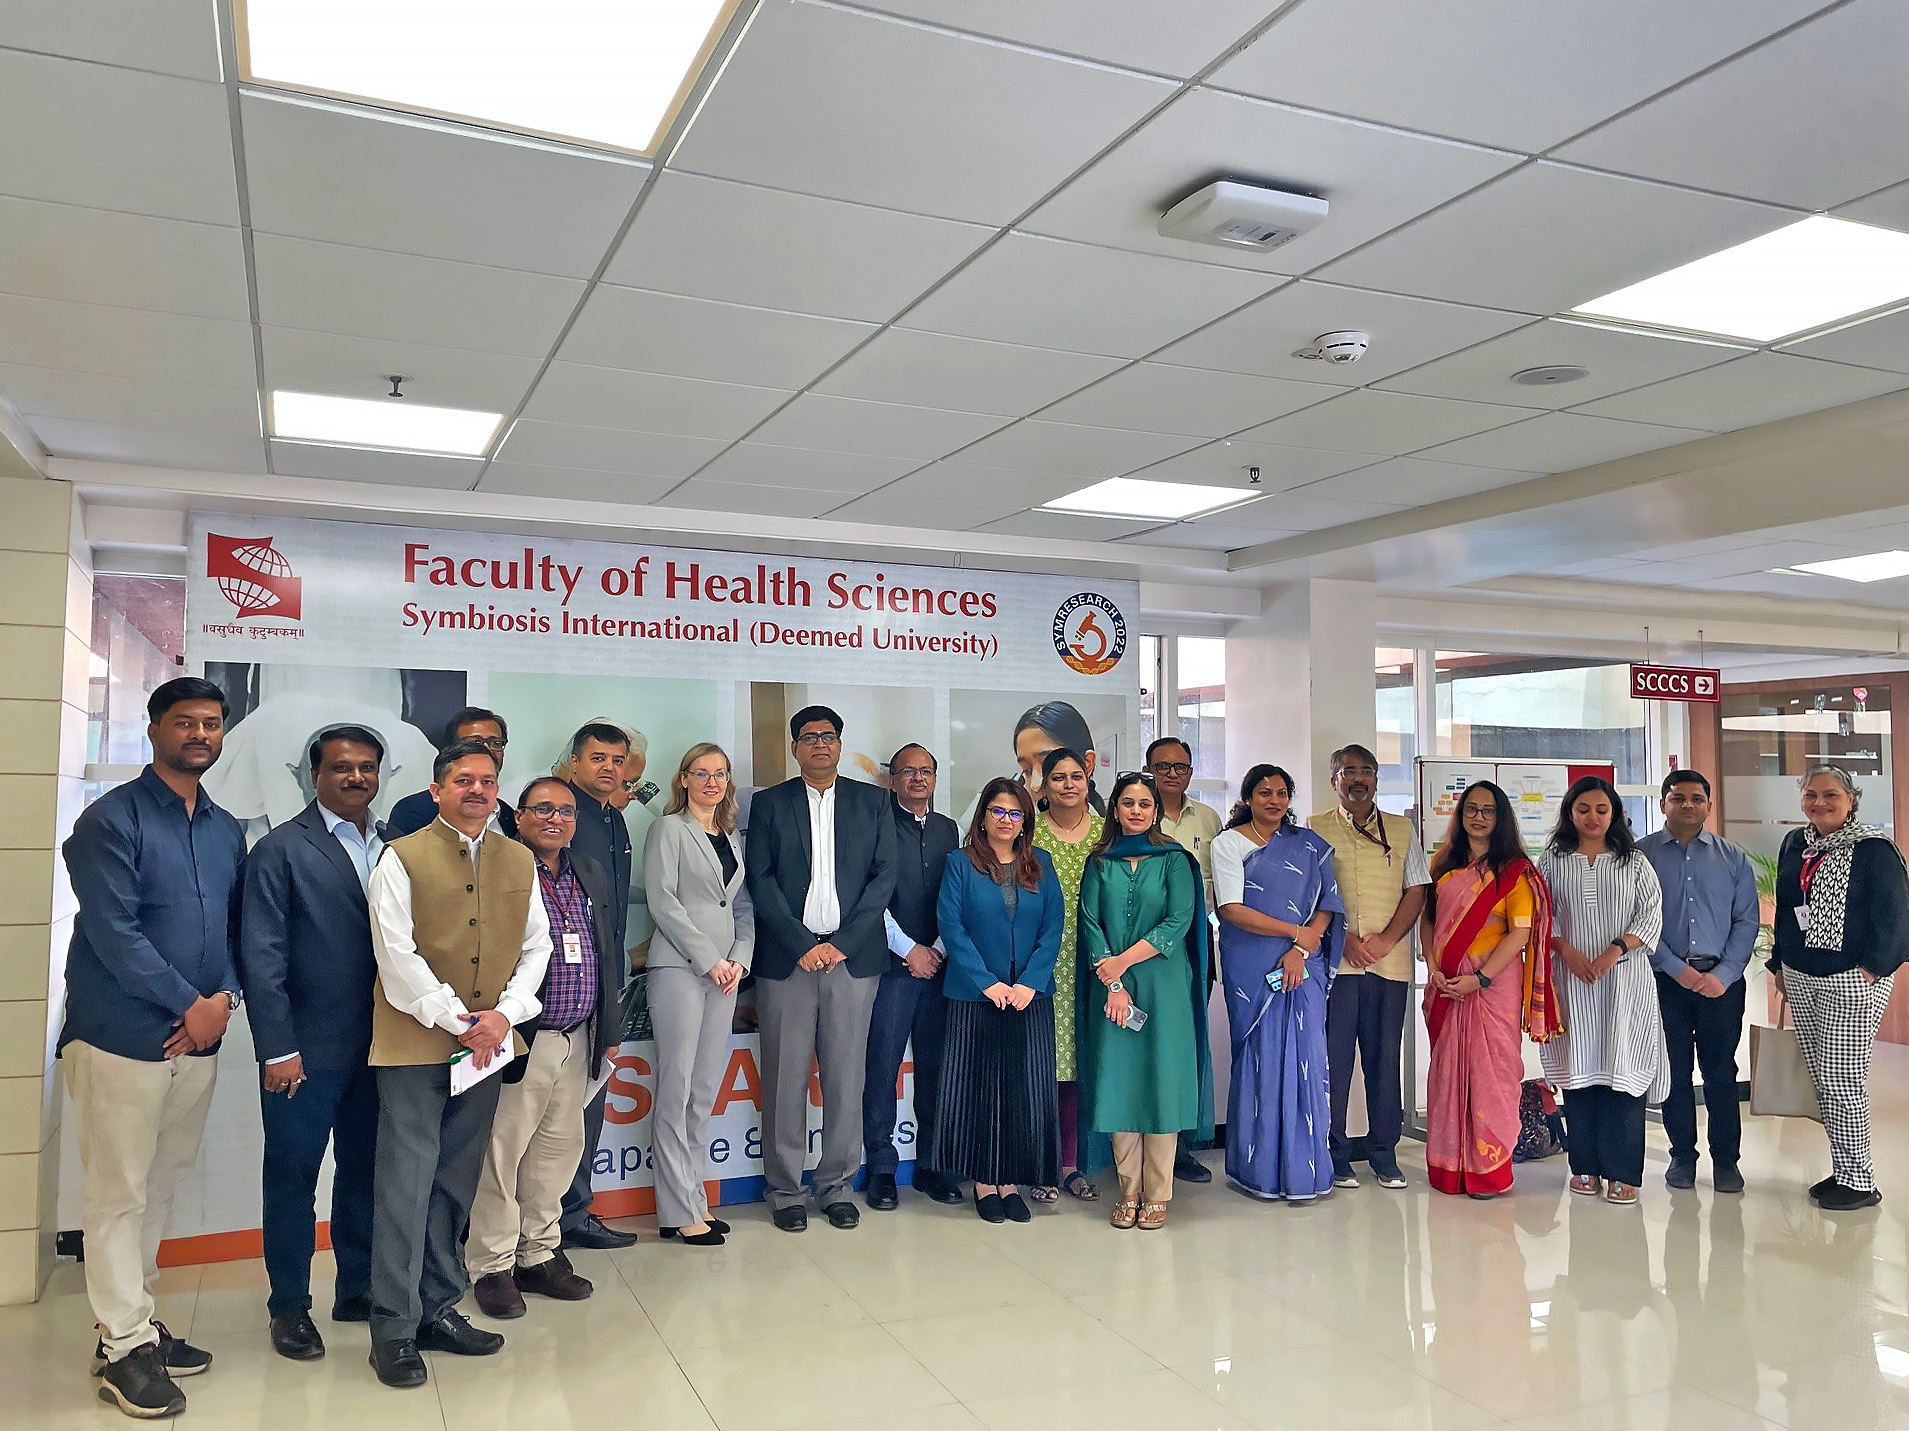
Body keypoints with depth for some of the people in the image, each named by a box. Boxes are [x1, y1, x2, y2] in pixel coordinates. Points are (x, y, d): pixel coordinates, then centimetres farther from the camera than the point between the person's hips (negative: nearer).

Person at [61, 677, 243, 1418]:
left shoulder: (226, 830, 11)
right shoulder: (112, 819, -8)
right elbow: (113, 933, -15)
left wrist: (223, 999, -6)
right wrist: (189, 1004, -13)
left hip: (199, 1036, 6)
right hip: (123, 1038, -6)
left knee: (160, 1188, 14)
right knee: (119, 1194, 2)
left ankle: (138, 1321, 26)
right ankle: (122, 1346, 12)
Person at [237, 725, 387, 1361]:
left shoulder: (393, 849, 8)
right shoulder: (280, 850, -5)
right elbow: (261, 957, -9)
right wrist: (277, 1048, -13)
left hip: (376, 1046, 4)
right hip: (307, 1048, -4)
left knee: (365, 1172, 15)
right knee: (292, 1177, 8)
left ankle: (358, 1288, 29)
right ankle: (290, 1306, 23)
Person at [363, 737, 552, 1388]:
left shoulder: (520, 861, 11)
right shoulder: (402, 858, -3)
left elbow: (536, 945, 11)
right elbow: (396, 956, -10)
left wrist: (503, 1015, -4)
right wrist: (459, 1020, -13)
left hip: (487, 1045, 5)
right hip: (414, 1044, -4)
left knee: (456, 1183, 12)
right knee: (407, 1182, -2)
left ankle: (438, 1309, 23)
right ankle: (394, 1329, 7)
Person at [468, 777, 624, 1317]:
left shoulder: (592, 874, 14)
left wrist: (608, 1029, 16)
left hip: (578, 1040, 7)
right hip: (520, 1040, -7)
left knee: (559, 1148, 14)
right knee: (501, 1149, 2)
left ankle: (539, 1254, 29)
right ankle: (492, 1266, 17)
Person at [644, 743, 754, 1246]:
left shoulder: (731, 837, 18)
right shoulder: (669, 829, 0)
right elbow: (663, 902, -8)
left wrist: (739, 959, 0)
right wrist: (709, 960, -11)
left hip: (725, 972, 6)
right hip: (679, 967, -6)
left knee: (706, 1090, 8)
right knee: (676, 1089, -4)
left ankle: (694, 1199, 15)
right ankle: (679, 1212, 1)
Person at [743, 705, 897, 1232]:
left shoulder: (872, 801, 10)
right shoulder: (769, 803, 8)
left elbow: (885, 876, 3)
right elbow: (760, 881, 0)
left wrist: (842, 943, -7)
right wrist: (801, 945, -10)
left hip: (852, 957, 1)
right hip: (787, 959, -1)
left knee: (846, 1079, 4)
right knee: (785, 1079, 1)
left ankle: (837, 1187, 16)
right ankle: (785, 1191, 13)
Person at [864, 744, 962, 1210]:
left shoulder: (948, 830, 15)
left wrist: (938, 949, -1)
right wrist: (909, 949, -8)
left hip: (937, 963, 4)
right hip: (891, 963, -4)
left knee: (936, 1067, 7)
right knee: (882, 1067, -2)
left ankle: (930, 1166, 17)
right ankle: (881, 1169, 8)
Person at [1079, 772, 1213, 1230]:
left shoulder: (1174, 860, 3)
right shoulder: (1100, 862, 9)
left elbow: (1179, 921, -7)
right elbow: (1090, 922, 1)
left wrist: (1123, 960, -12)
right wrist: (1113, 983, -10)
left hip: (1164, 986, -2)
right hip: (1112, 987, 2)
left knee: (1161, 1081, -1)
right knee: (1117, 1082, 3)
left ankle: (1156, 1194, 8)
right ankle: (1128, 1192, 13)